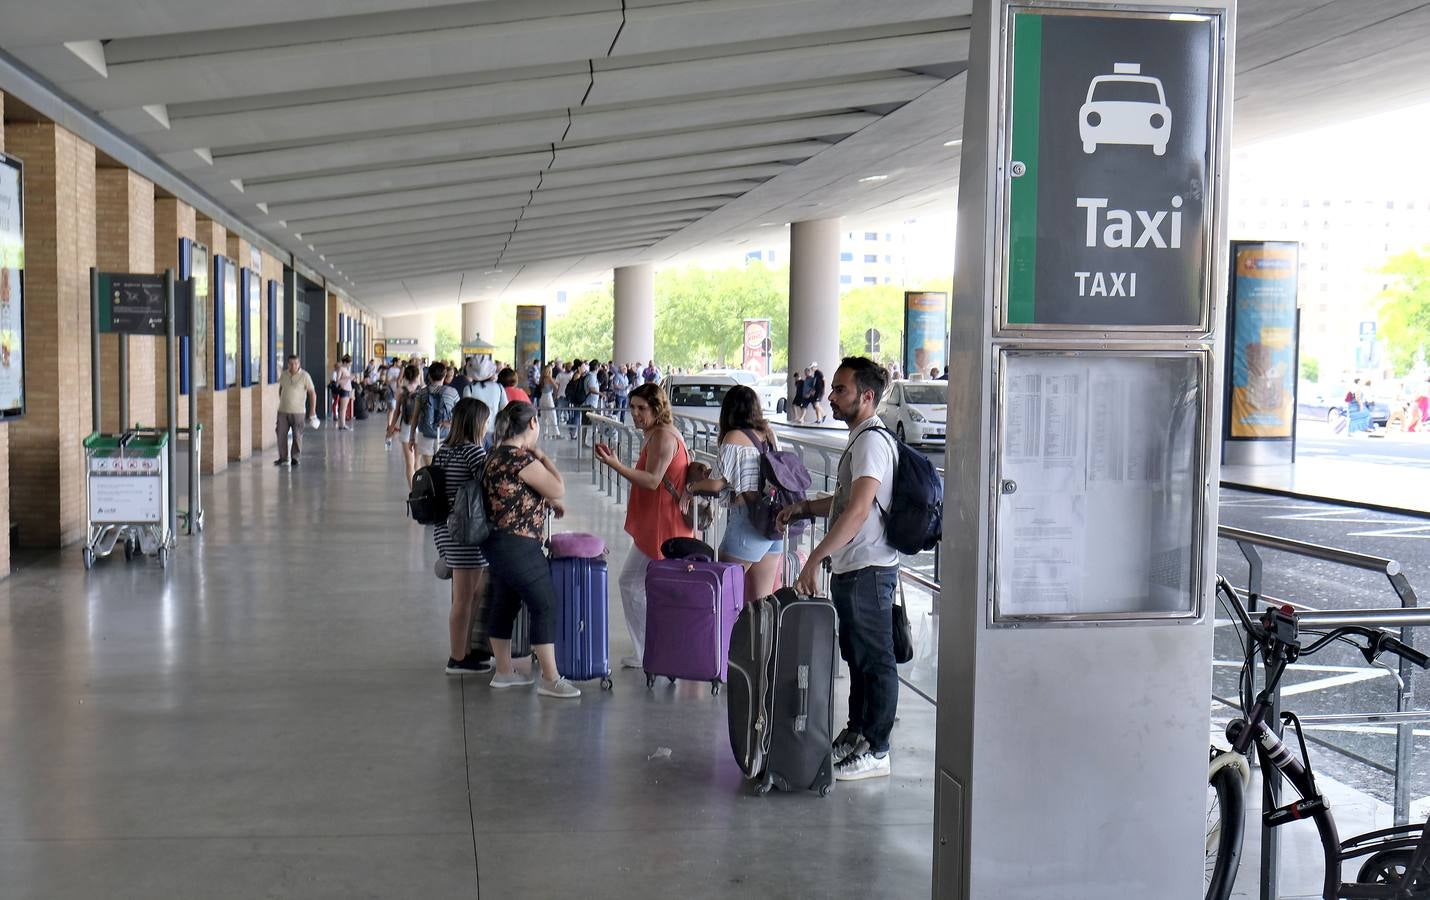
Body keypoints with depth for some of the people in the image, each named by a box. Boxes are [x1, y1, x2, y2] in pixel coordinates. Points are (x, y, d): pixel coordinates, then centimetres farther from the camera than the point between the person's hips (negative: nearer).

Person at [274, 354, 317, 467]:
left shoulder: (305, 376, -10)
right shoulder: (283, 374, 3)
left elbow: (312, 393, -8)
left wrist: (313, 410, -12)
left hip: (298, 412, -4)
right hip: (283, 411, 4)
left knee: (297, 436, 1)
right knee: (281, 434, 0)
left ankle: (294, 458, 13)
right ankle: (283, 458, 9)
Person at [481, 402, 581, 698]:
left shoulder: (496, 456, 10)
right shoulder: (522, 459, -20)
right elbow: (558, 489, -14)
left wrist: (549, 502, 13)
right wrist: (545, 459, -3)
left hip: (498, 542, 10)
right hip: (520, 546, -10)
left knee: (504, 605, 17)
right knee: (544, 607, -2)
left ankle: (504, 671, 27)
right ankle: (550, 679, 3)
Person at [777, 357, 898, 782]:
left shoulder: (872, 441, -18)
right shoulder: (860, 440, 16)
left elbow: (858, 510, -29)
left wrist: (815, 559, -30)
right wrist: (805, 507, 14)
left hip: (868, 570, -11)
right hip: (852, 570, 11)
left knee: (875, 660, -2)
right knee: (857, 655, 18)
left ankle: (875, 751, 5)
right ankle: (855, 735, 30)